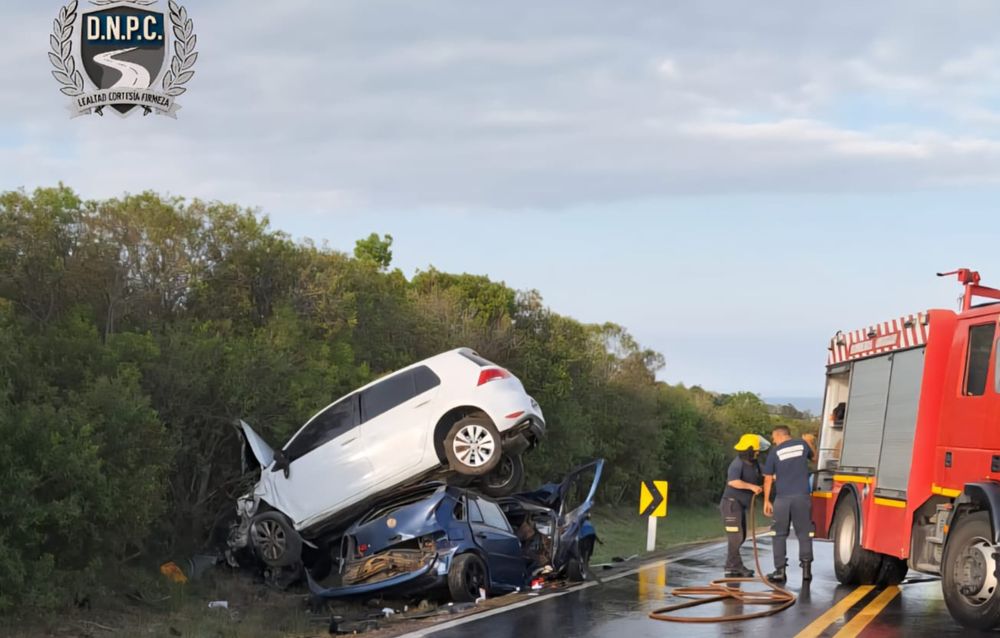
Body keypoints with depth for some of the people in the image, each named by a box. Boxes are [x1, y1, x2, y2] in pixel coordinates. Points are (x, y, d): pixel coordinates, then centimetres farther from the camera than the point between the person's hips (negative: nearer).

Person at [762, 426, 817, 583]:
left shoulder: (775, 452, 1)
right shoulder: (802, 444, 5)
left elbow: (768, 479, 2)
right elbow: (814, 457, 25)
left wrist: (766, 501, 8)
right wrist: (810, 442, 38)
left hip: (783, 498, -1)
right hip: (802, 496, 1)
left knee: (780, 535, 7)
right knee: (804, 534, 6)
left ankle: (780, 571, 4)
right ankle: (806, 569, 0)